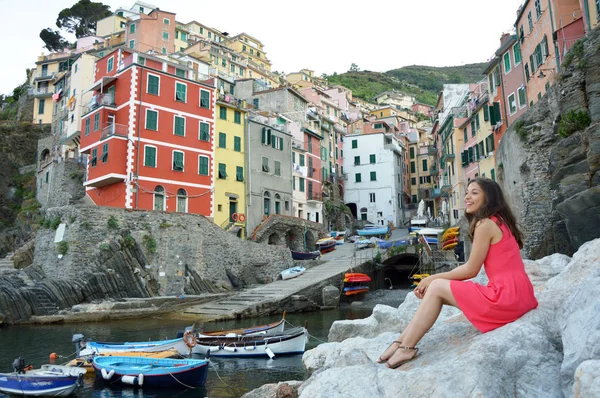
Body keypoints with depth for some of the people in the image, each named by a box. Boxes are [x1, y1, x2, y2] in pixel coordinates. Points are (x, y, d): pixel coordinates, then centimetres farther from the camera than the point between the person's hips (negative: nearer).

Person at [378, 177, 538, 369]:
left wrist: (433, 278, 2)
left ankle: (406, 347, 1)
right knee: (436, 287, 8)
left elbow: (471, 270, -10)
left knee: (437, 288, -4)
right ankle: (402, 342, 8)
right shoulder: (497, 221, 17)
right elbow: (470, 266, 14)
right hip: (516, 294, 9)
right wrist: (433, 279, 8)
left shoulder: (485, 224, -12)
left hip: (506, 296, -9)